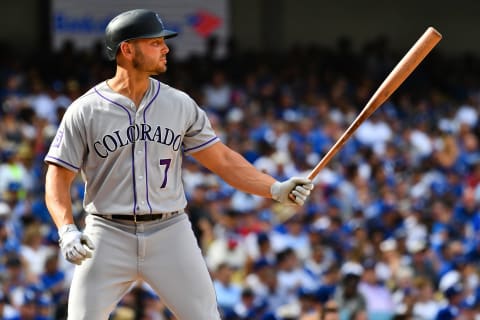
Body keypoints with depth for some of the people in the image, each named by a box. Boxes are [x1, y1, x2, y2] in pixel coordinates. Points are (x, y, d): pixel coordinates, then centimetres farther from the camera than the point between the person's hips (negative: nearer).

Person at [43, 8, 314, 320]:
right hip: (108, 236, -2)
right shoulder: (84, 111, -2)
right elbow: (58, 179, -2)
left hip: (171, 233, 2)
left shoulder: (180, 104, 7)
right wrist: (67, 231, -19)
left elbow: (223, 159, 10)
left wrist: (276, 189, -3)